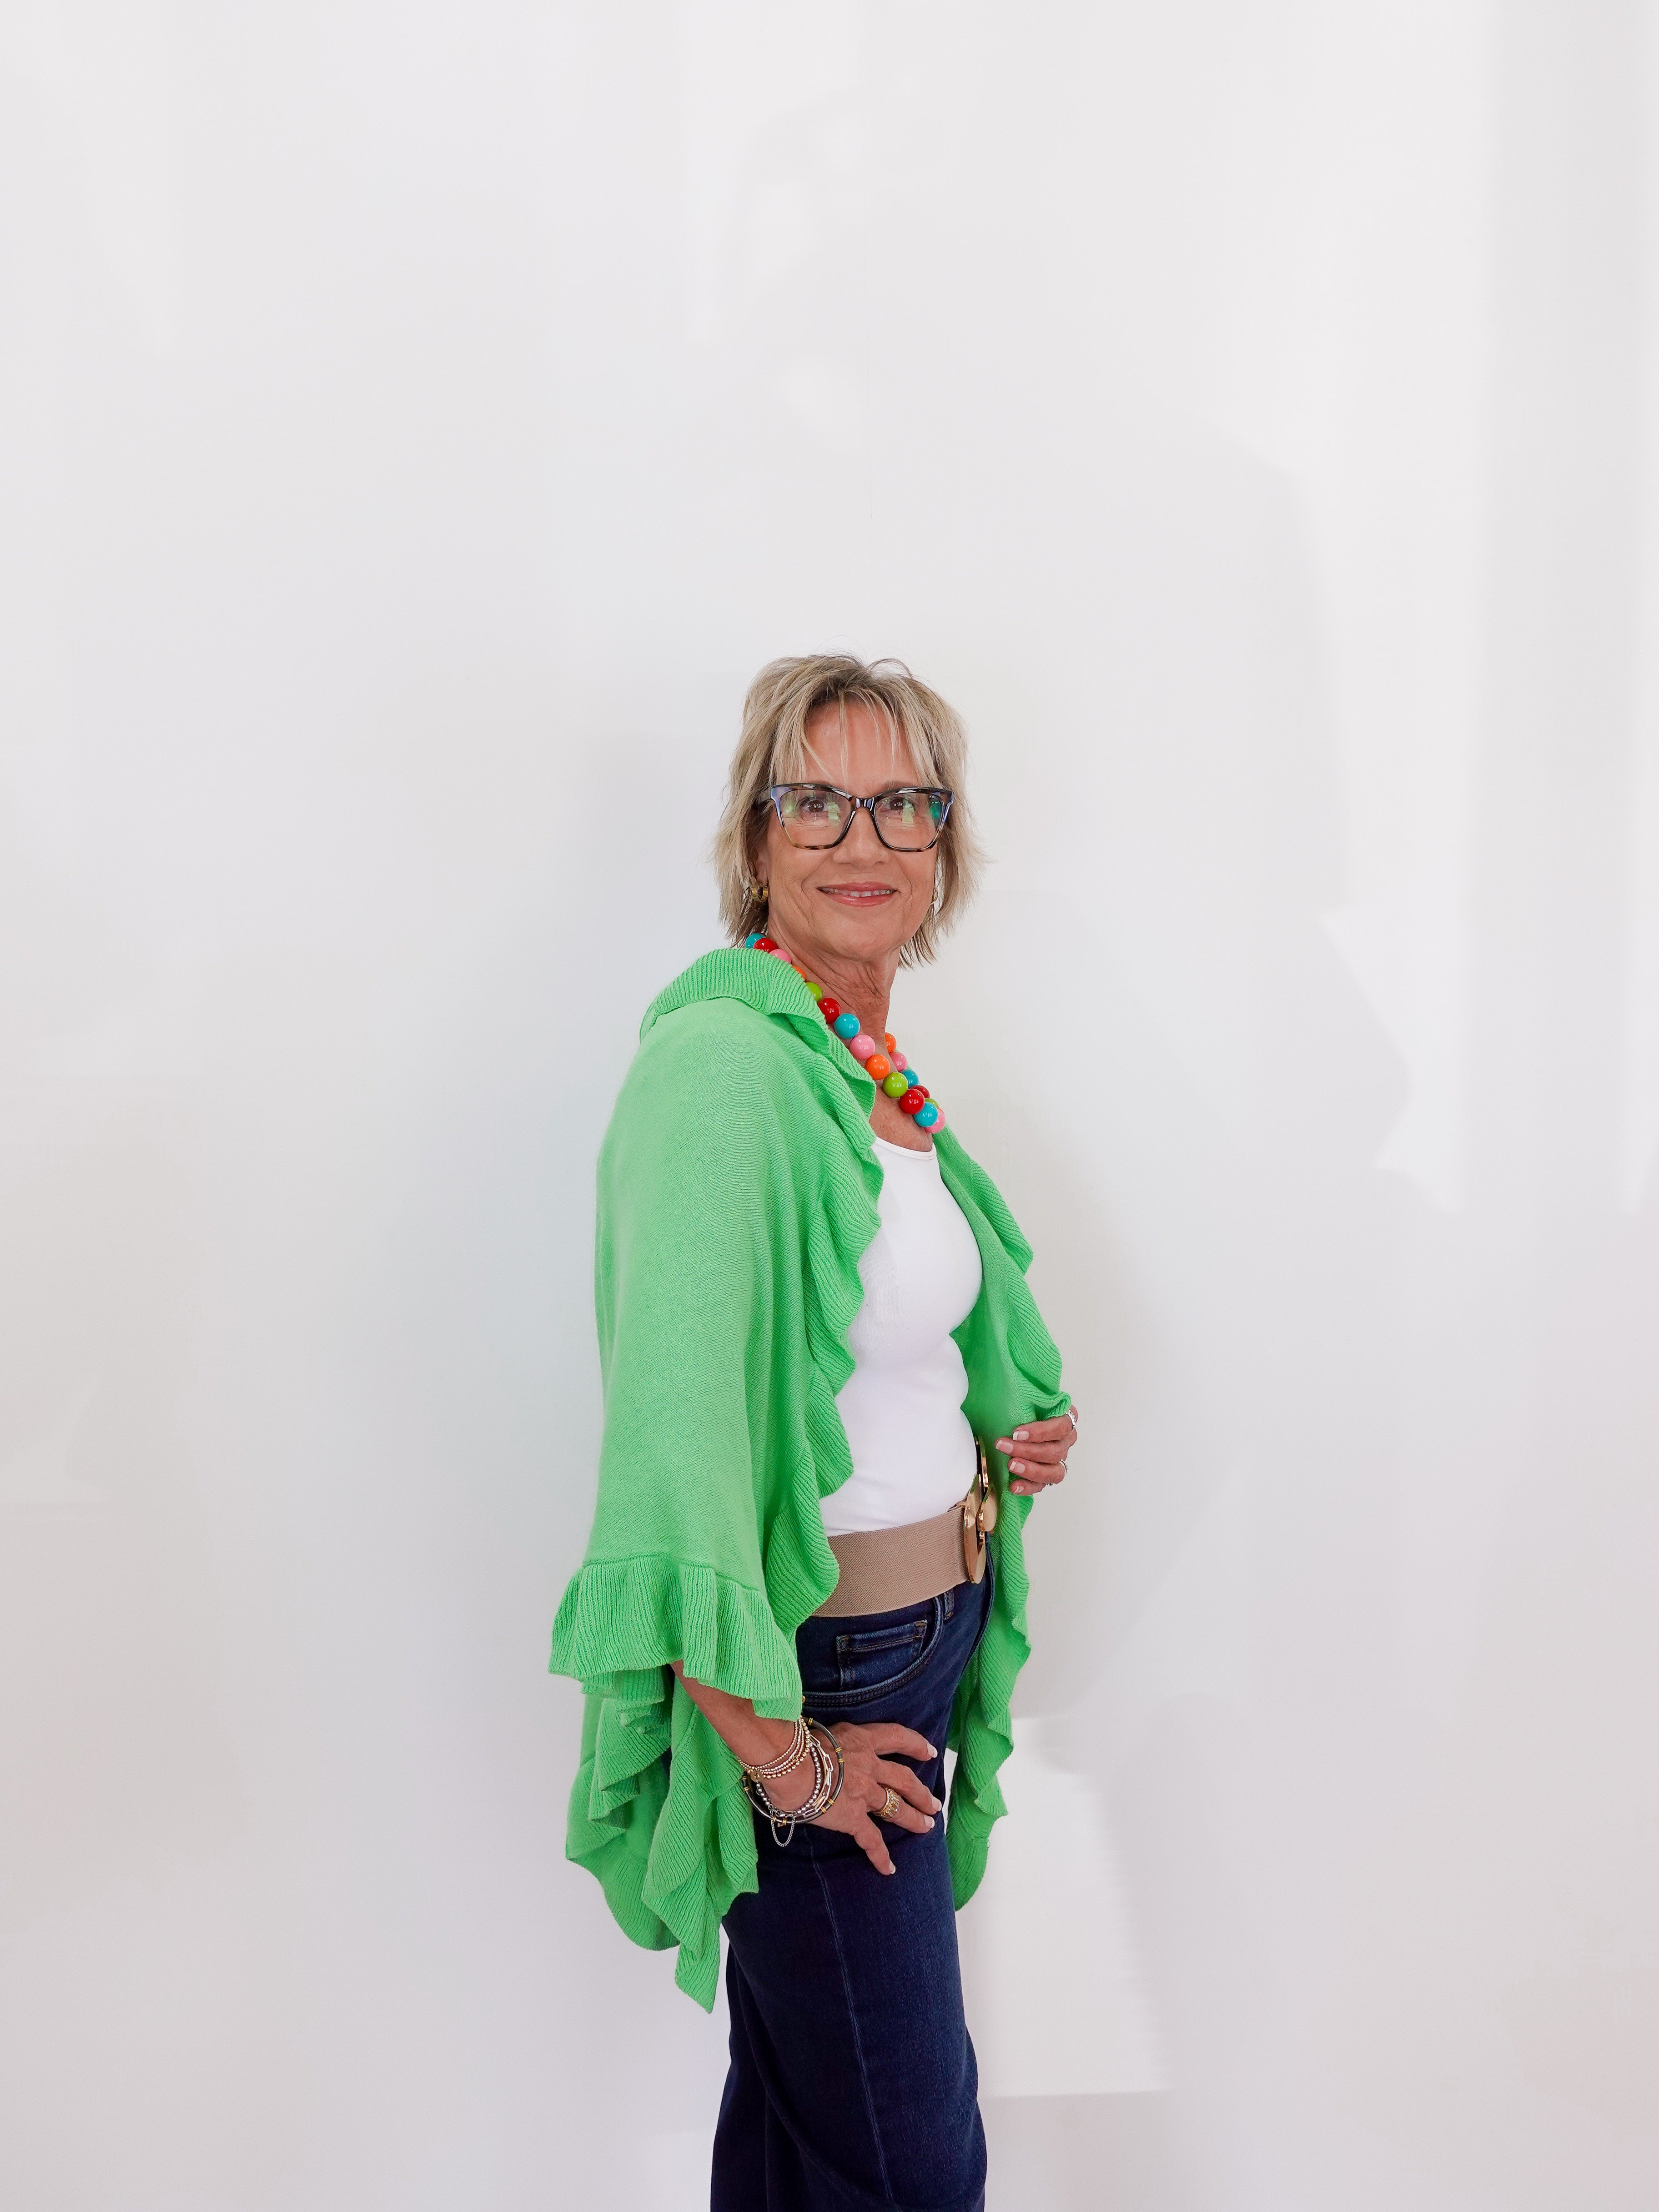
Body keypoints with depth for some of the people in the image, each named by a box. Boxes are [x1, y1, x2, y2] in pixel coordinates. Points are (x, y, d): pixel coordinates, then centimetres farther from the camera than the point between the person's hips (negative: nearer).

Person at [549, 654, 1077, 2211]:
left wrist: (1008, 1437, 5)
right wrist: (783, 1759, -22)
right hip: (814, 1669, -8)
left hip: (933, 1637, 8)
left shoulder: (880, 1073, 6)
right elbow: (672, 1442, -30)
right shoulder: (721, 1060, -23)